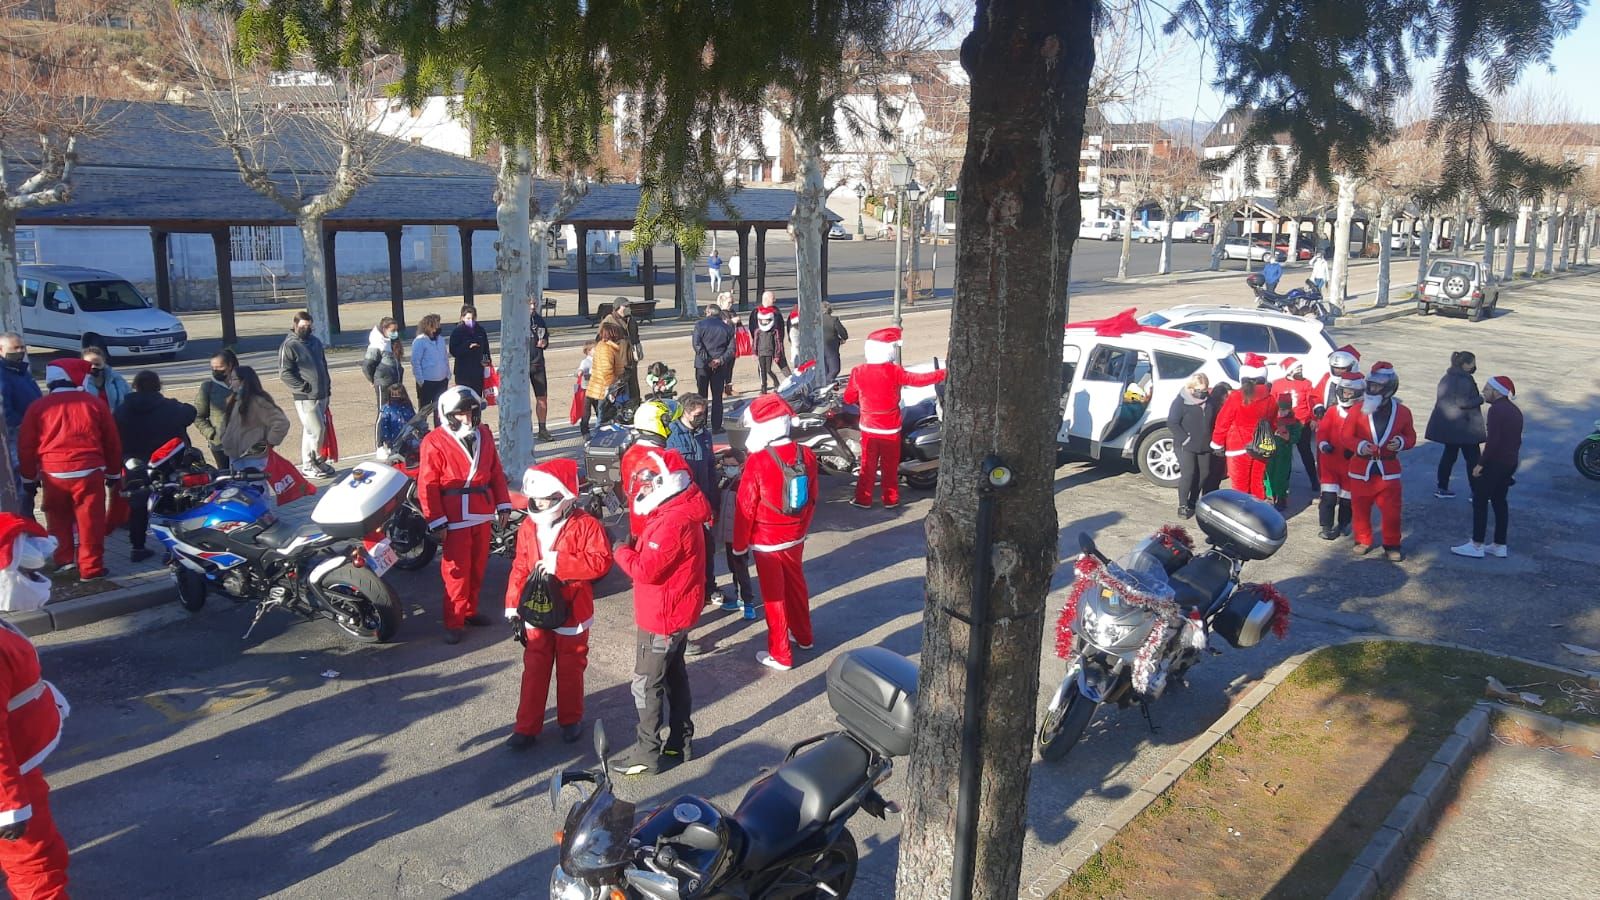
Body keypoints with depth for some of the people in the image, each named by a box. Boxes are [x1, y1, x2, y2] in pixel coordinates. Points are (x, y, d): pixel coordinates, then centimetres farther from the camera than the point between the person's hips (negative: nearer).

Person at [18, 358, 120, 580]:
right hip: (89, 473, -2)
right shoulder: (95, 404, 2)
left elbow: (26, 446, 7)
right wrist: (113, 472, 18)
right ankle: (91, 568, 6)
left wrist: (29, 476, 19)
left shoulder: (38, 407, 4)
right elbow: (112, 442, 7)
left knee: (59, 521, 16)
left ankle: (63, 562, 20)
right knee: (90, 521, 3)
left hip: (53, 475, 2)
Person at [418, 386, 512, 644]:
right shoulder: (434, 442, -10)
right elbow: (427, 486, -11)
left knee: (477, 567, 15)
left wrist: (503, 505, 9)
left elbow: (496, 472, 14)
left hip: (482, 514, 6)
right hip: (455, 518, -6)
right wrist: (437, 522, -13)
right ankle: (454, 622, 5)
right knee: (457, 571, -3)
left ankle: (470, 610, 29)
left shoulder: (484, 435, 8)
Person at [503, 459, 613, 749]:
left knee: (570, 671, 12)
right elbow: (520, 568, 6)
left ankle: (570, 720, 30)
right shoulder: (528, 527, 2)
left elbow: (600, 561, -23)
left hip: (572, 614, -3)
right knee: (534, 670, 9)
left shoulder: (586, 525, -14)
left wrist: (558, 563, -26)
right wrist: (513, 605, 2)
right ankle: (527, 726, 17)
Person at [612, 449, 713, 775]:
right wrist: (635, 543, -4)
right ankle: (681, 741, 30)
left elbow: (647, 570, -28)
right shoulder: (681, 513, 6)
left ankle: (647, 752, 11)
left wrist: (621, 551, -13)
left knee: (646, 685, 1)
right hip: (678, 613, 10)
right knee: (675, 676, 19)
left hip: (661, 617, -10)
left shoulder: (673, 522, -27)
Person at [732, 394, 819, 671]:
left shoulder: (757, 462, -23)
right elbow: (811, 499, 4)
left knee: (774, 596, 7)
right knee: (796, 586, 24)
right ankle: (803, 636, 42)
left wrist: (739, 545, -4)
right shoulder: (806, 455, -7)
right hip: (796, 538, 5)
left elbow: (745, 508, -16)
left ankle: (780, 655, 18)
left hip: (766, 543, -5)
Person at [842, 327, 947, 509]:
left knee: (868, 465, 12)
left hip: (869, 427, 2)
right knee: (890, 466, 11)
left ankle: (863, 499, 16)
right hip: (891, 428, -2)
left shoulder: (858, 372, -9)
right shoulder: (895, 371, -16)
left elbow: (848, 398, 0)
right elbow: (919, 380, -14)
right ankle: (890, 500, 19)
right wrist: (944, 373, -7)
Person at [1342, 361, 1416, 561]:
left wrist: (1401, 443, -13)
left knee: (1391, 511, -1)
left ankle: (1392, 545, 14)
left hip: (1388, 470, 0)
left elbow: (1411, 437, 10)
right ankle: (1363, 540, 29)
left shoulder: (1402, 412, 0)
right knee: (1360, 509, 10)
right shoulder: (1358, 410, -4)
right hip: (1361, 469, 0)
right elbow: (1347, 435, 0)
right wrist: (1359, 446, -19)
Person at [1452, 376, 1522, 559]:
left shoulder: (1496, 410, -17)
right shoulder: (1515, 411, 14)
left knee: (1480, 502, -3)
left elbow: (1492, 441, -23)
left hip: (1495, 463, -9)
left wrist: (1480, 464, -18)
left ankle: (1477, 546, -2)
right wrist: (1511, 460, 23)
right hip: (1510, 464, 9)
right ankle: (1499, 545, 17)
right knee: (1499, 501, 14)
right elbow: (1517, 440, 18)